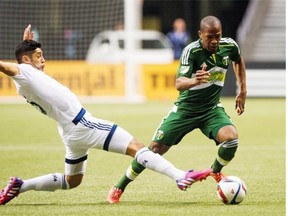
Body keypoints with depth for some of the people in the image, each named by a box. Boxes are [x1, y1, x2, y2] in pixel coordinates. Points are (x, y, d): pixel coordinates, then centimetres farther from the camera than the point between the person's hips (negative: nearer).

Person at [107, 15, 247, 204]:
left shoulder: (229, 46, -11)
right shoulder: (192, 51, -24)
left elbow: (239, 61, 15)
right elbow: (179, 83, -37)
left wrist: (243, 91, 12)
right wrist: (194, 81, -59)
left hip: (212, 109, 3)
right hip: (185, 109, -3)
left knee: (231, 137, -25)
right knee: (156, 148, -6)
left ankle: (216, 172, 7)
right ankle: (119, 188, 11)